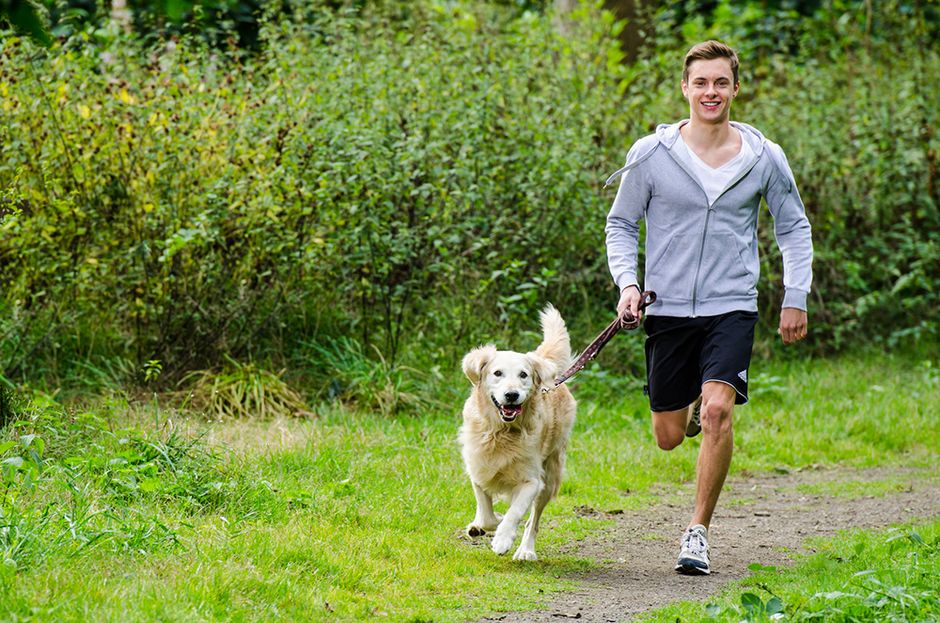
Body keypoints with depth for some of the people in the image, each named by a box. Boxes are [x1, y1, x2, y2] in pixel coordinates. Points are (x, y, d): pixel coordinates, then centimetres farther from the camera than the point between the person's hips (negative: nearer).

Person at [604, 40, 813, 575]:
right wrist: (628, 281, -8)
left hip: (732, 308, -1)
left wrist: (796, 298, 7)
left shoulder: (764, 158, 0)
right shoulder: (651, 154, -3)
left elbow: (794, 228, 13)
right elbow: (621, 224, 8)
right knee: (670, 437, 7)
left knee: (718, 411, -22)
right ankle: (697, 399, 45)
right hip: (669, 309, 1)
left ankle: (699, 531, -9)